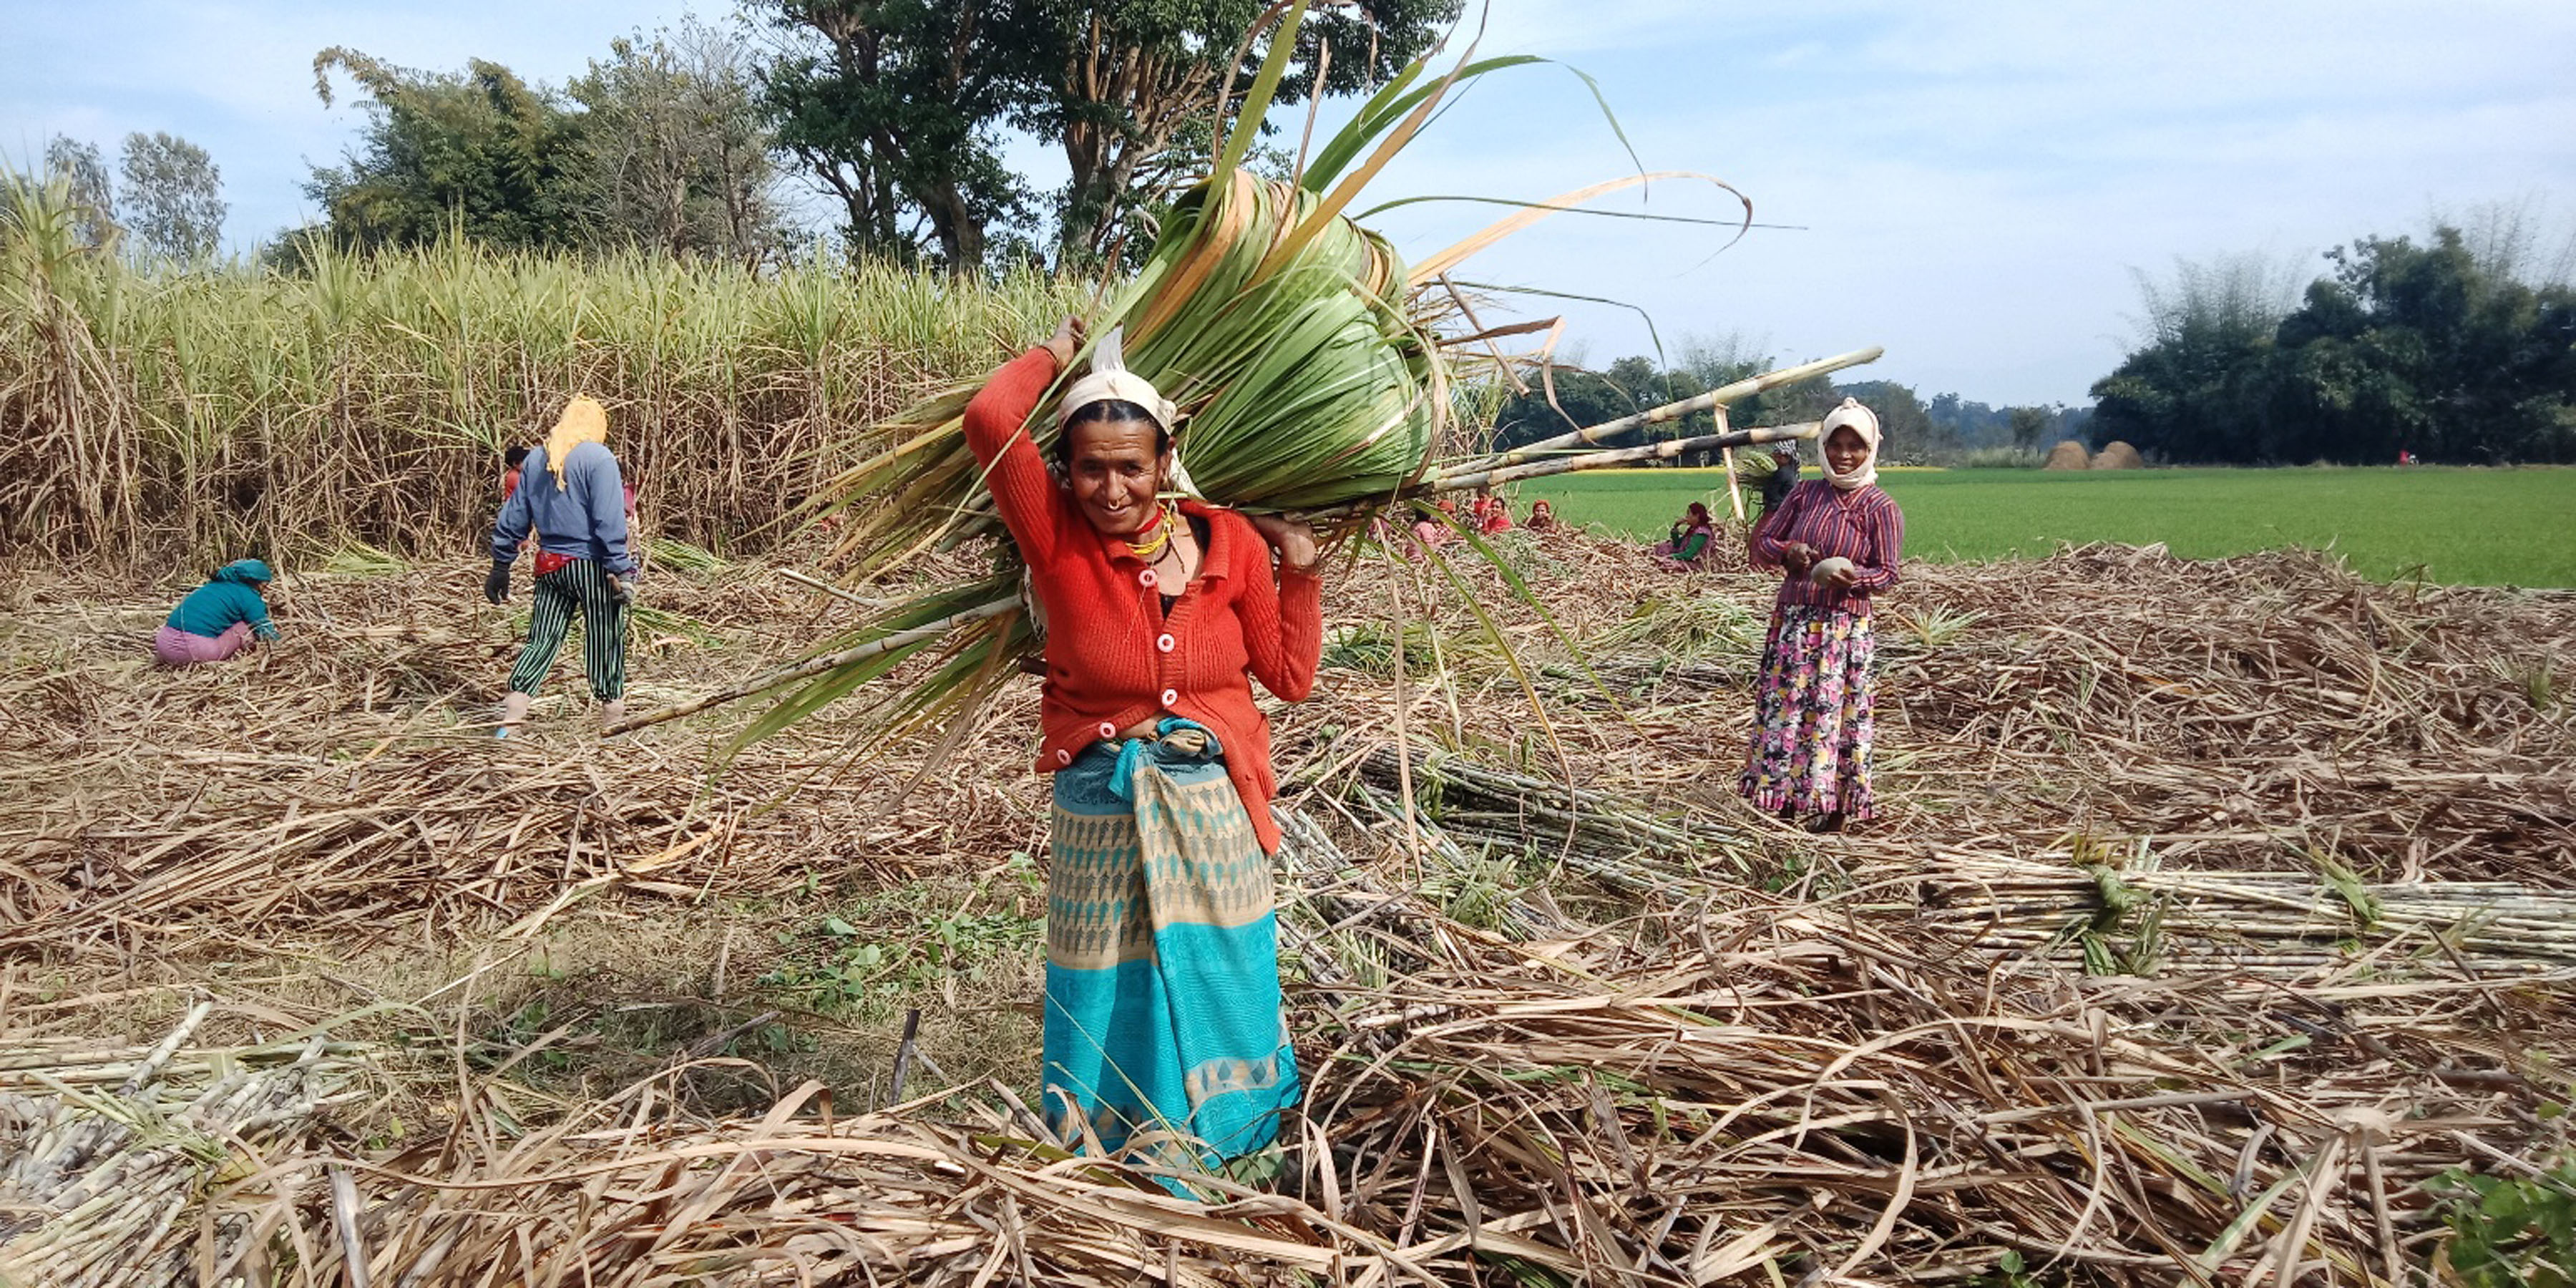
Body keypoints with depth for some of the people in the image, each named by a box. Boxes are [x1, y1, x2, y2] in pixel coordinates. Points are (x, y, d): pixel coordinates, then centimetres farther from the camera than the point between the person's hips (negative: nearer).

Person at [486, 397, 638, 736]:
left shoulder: (536, 459, 10)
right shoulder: (599, 458, -10)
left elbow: (514, 517, 13)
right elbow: (609, 521, -15)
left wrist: (501, 564, 19)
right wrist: (621, 571, -15)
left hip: (551, 565, 6)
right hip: (591, 565, -5)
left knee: (542, 640, 10)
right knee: (605, 641, 5)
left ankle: (512, 713, 3)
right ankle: (613, 715, 12)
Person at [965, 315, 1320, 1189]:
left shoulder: (1231, 544, -4)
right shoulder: (1059, 542, -11)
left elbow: (1291, 679, 3)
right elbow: (991, 419, -25)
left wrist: (1299, 569, -4)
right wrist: (1057, 354, -8)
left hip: (1216, 811, 2)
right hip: (1104, 810, -2)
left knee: (1216, 985, 16)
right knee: (1113, 1003, 8)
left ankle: (1221, 1143, 37)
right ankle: (1108, 1164, 28)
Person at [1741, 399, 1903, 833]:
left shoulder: (1881, 508, -4)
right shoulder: (1804, 494, 7)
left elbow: (1887, 573, -4)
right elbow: (1764, 541, 12)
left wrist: (1854, 577, -25)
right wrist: (1787, 552, -10)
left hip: (1845, 626, -4)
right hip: (1792, 621, 4)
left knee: (1834, 713, -1)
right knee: (1783, 707, 5)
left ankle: (1836, 811, 10)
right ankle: (1785, 801, 16)